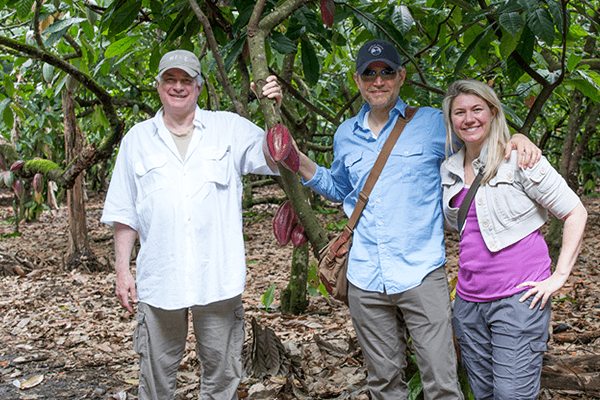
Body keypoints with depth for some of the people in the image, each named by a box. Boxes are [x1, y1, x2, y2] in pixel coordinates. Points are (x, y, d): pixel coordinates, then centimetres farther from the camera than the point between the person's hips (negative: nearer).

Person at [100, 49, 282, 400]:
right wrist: (123, 270, 4)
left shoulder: (231, 128, 6)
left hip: (217, 278, -1)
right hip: (158, 280, 1)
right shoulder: (137, 139, 9)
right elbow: (124, 213, 9)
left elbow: (275, 160, 0)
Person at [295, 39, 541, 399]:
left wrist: (517, 139, -9)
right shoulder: (346, 135, 12)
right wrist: (301, 164, 11)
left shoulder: (433, 124, 1)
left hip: (421, 276, -3)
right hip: (365, 281, 3)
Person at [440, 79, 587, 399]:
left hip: (519, 297, -6)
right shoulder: (449, 171, 10)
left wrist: (559, 276, -10)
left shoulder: (519, 159, -7)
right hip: (469, 298, 6)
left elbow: (575, 213, -5)